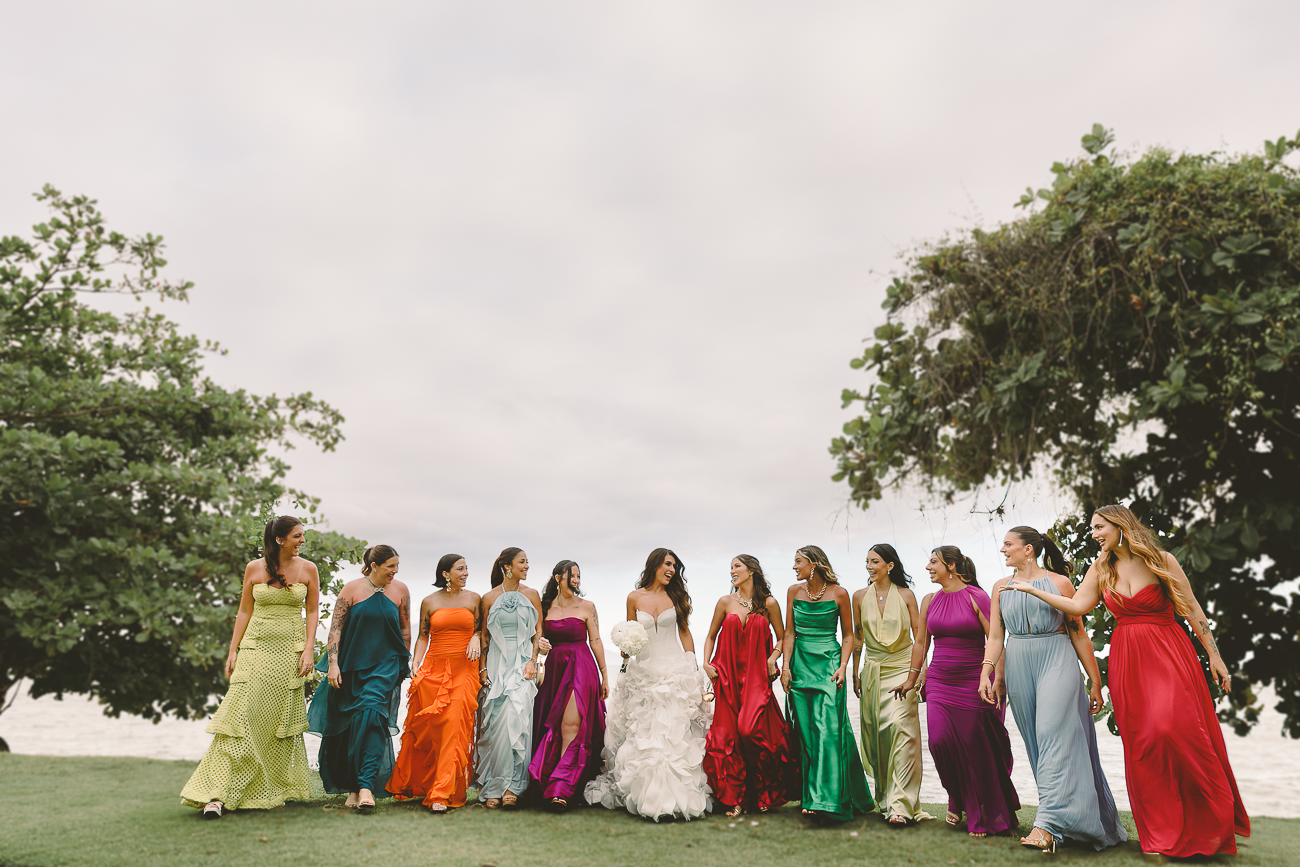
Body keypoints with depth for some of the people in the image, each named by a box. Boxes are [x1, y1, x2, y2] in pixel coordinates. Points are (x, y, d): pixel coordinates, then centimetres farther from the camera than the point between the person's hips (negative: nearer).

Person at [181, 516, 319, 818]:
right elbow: (244, 611, 7)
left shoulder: (308, 569, 1)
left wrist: (308, 650, -6)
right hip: (256, 649, 0)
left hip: (290, 651, 1)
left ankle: (276, 790, 20)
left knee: (282, 723, 7)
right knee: (240, 717, -8)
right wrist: (233, 650, 2)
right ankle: (218, 794, -2)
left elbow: (313, 611, 3)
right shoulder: (254, 569, 2)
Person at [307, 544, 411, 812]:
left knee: (371, 713, -18)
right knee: (350, 724, 7)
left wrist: (405, 663, 14)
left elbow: (405, 629, 11)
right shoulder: (352, 589, -4)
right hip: (352, 665, 1)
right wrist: (333, 664, -9)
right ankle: (352, 788, 22)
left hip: (385, 665, -1)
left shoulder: (400, 590, 1)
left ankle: (366, 786, -19)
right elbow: (335, 628, -3)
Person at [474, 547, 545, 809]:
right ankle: (492, 788, 7)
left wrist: (533, 660, -4)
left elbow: (538, 632, 8)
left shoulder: (531, 595, 7)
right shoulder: (489, 598, 4)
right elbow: (483, 635, 9)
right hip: (496, 664, 0)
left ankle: (512, 786, -6)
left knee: (515, 720, -13)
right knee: (493, 724, -2)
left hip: (522, 664, 0)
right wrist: (483, 667, 2)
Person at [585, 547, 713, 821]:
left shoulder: (677, 597, 4)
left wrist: (693, 669, 6)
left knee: (674, 734, -5)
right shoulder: (635, 598, 4)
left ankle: (674, 796, 2)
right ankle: (643, 795, 13)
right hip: (643, 671, 1)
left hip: (675, 670, -1)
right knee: (641, 737, 2)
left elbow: (685, 633, 10)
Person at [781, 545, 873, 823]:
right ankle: (810, 798, 11)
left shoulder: (838, 593, -3)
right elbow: (789, 633, 8)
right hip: (800, 664, 3)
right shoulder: (794, 591, 6)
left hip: (829, 662, -3)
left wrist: (843, 667, -8)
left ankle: (828, 798, -9)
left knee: (828, 729, -11)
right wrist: (786, 667, 0)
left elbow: (848, 634, 3)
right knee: (805, 732, 3)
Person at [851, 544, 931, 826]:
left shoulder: (905, 595, -2)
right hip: (873, 670, 3)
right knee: (876, 735, 4)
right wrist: (855, 672, 10)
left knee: (900, 726, -17)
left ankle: (900, 804, -15)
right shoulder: (860, 596, 5)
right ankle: (884, 798, 19)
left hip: (902, 668, -3)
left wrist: (915, 673, -8)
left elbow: (919, 635, -1)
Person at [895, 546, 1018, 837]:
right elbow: (921, 642, 16)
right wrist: (912, 678, 20)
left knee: (978, 748, 1)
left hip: (974, 682, -4)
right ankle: (958, 802, 19)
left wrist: (998, 679, -17)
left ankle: (984, 816, 19)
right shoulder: (929, 601, 9)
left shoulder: (976, 597, -6)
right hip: (939, 682, 4)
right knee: (940, 741, -7)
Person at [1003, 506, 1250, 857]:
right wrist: (1031, 589, -1)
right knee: (1141, 742, 2)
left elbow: (1192, 609, 0)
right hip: (1126, 659, 4)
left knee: (1174, 728, -17)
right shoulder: (1101, 569, 7)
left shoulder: (1161, 561, -3)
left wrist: (1214, 655, 0)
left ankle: (1214, 821, 5)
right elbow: (1077, 606, 1)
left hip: (1168, 654, -3)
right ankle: (1163, 833, 14)